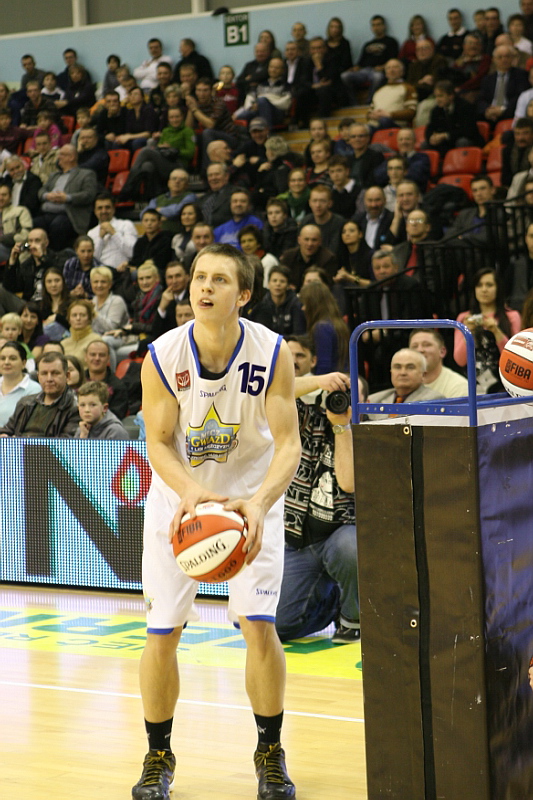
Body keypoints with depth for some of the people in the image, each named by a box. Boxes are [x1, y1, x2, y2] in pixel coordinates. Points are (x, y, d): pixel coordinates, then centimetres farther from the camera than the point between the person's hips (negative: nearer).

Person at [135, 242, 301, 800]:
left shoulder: (272, 353, -20)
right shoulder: (161, 357, -18)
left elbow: (288, 443, -20)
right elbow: (158, 443, -13)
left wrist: (259, 502, -38)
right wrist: (191, 491, -33)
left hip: (252, 496, -1)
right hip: (178, 497, 1)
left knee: (258, 624, -10)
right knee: (161, 633, -1)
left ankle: (270, 754, 12)